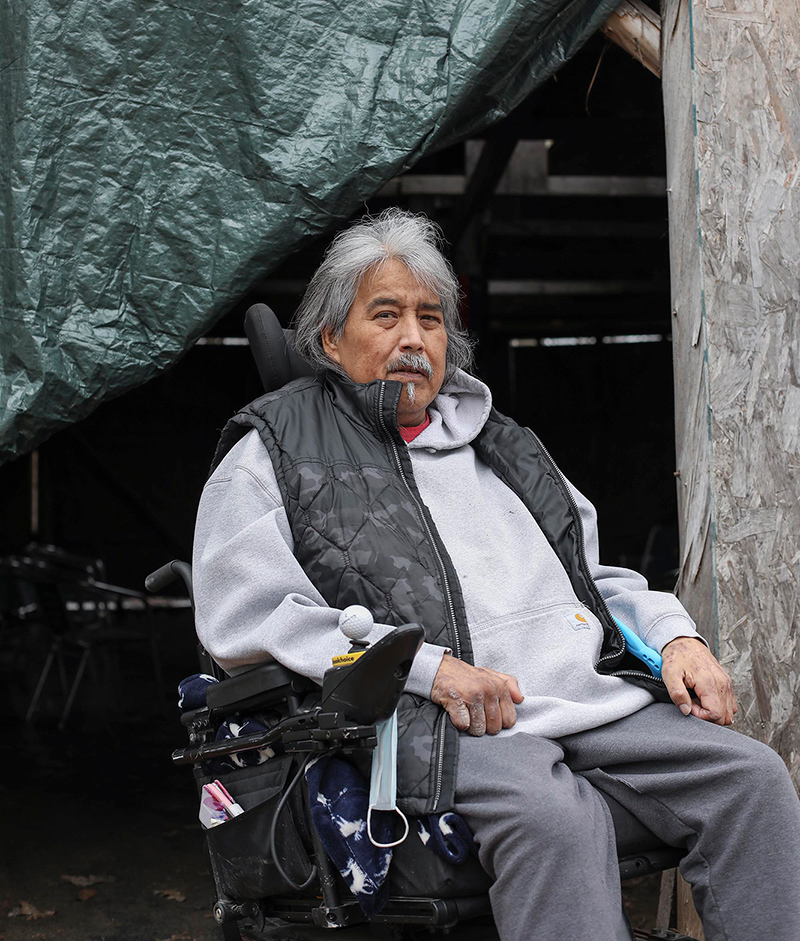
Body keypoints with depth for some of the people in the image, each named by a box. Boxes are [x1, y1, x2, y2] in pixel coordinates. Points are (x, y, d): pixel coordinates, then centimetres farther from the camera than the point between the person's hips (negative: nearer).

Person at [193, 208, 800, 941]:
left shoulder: (502, 446, 30)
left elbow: (594, 576, 33)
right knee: (557, 816, -35)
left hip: (596, 695, 6)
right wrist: (428, 666, -14)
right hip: (432, 719, -6)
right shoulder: (273, 454, 10)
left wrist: (677, 637, 10)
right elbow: (243, 619, -4)